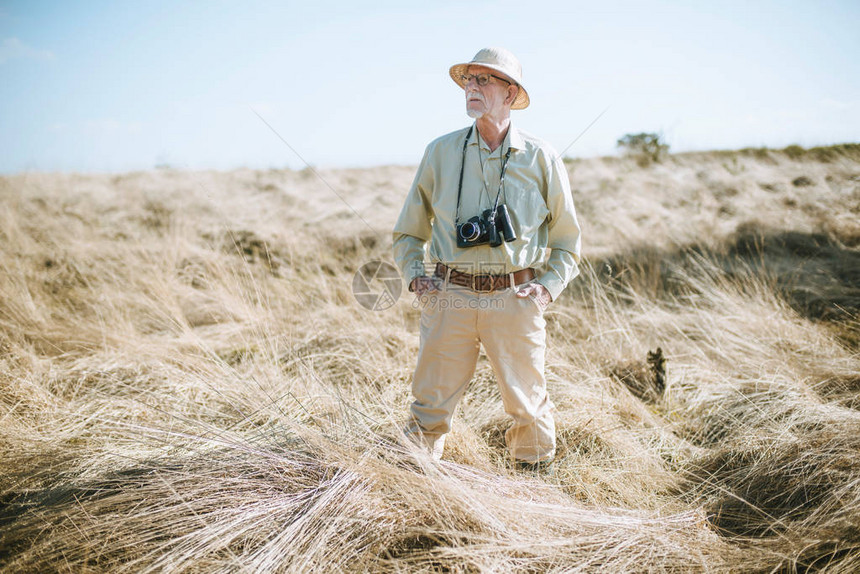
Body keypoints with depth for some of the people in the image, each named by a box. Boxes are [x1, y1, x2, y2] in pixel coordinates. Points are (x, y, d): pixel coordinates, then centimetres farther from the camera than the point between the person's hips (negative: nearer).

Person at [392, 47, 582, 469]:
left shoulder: (541, 159, 5)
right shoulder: (440, 152, 7)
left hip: (515, 299, 0)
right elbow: (408, 231, 16)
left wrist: (548, 286, -1)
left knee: (528, 405, 8)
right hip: (449, 296, 1)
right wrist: (415, 275, 1)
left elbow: (567, 241, 13)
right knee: (431, 405, 2)